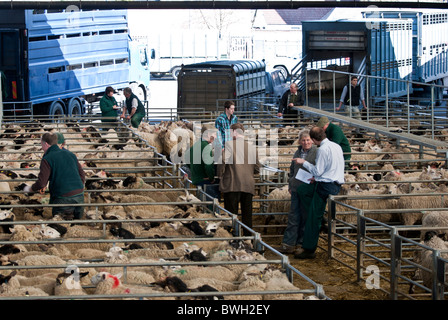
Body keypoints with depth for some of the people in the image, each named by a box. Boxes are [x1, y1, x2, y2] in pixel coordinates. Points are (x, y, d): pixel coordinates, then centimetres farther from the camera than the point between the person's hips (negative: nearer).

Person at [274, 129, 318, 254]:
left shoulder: (317, 152, -6)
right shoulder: (298, 152, 14)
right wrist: (290, 185, 19)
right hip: (296, 188, 6)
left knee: (305, 217, 3)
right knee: (293, 216, 4)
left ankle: (301, 243, 13)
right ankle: (288, 244, 4)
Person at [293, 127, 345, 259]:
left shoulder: (323, 149, -16)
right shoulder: (336, 146, 12)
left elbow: (317, 171, -15)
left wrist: (304, 162, -3)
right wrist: (317, 178, 20)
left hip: (326, 186, -9)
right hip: (335, 183, 9)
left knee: (314, 218, -3)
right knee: (302, 190, 22)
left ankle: (309, 250, 1)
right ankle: (314, 217, 16)